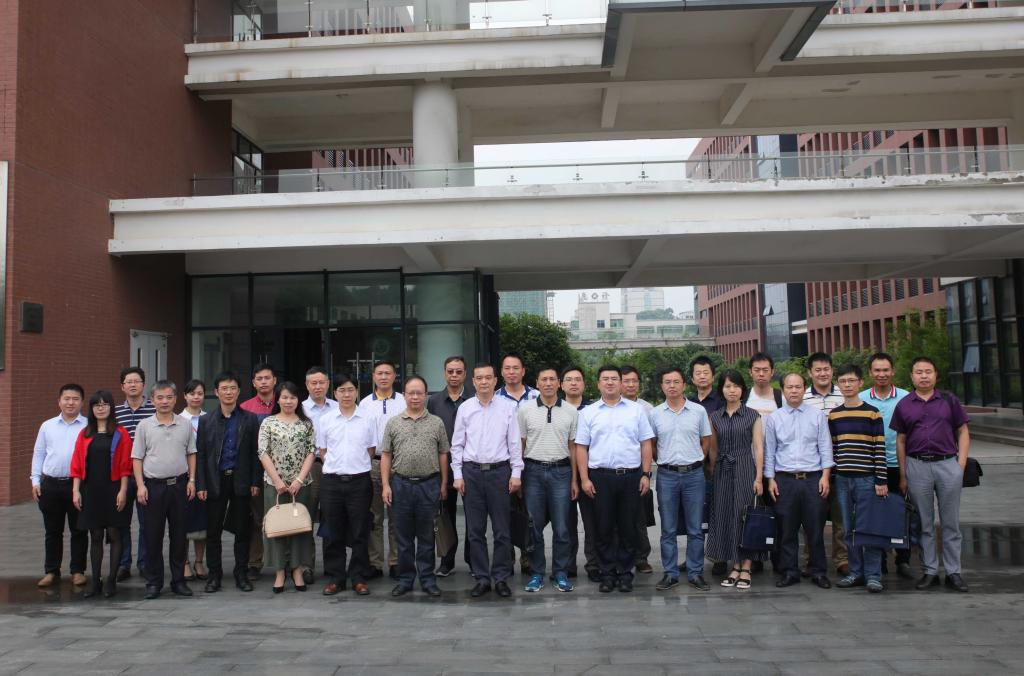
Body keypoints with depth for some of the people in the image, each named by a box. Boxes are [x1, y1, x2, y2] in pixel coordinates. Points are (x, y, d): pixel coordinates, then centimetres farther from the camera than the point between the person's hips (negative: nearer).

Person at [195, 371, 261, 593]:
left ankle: (241, 573, 16)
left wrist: (255, 482, -2)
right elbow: (200, 454, 3)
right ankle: (214, 575, 17)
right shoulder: (206, 420, 5)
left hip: (241, 481, 0)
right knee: (213, 531, 5)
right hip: (215, 481, 0)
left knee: (242, 530, 5)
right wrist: (200, 485, -3)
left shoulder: (249, 419, 4)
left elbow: (255, 452, 3)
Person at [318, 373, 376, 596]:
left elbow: (371, 449, 7)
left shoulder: (368, 418, 0)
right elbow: (322, 451, 11)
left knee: (360, 533, 4)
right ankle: (334, 578, 18)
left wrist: (356, 465, 4)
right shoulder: (325, 420, 5)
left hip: (359, 480, -1)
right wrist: (337, 467, 5)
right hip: (332, 481, 2)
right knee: (333, 533, 8)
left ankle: (359, 578, 15)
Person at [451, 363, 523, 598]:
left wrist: (516, 473, -3)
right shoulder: (465, 408, 4)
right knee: (475, 530, 8)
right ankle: (482, 578, 19)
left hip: (499, 471, -1)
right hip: (471, 472, 2)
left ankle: (501, 578, 17)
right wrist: (457, 475, 2)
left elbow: (514, 442, 1)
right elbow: (457, 444, 6)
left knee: (502, 530, 4)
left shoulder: (507, 407, 0)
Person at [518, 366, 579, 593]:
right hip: (533, 471, 0)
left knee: (561, 528, 4)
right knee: (534, 527, 6)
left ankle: (561, 574, 16)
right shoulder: (525, 410, 2)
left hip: (561, 472, 0)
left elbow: (573, 447, 8)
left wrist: (574, 480, 5)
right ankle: (536, 573, 18)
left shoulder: (571, 411, 4)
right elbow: (519, 445, 5)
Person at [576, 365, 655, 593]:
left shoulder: (636, 410, 7)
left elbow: (646, 444, 6)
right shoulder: (588, 412, 7)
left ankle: (625, 573, 17)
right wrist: (584, 479, -3)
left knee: (628, 528, 5)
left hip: (631, 476, 0)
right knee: (604, 529, 5)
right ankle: (607, 574, 16)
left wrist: (646, 475, -1)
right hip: (600, 477, 0)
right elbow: (581, 447, 4)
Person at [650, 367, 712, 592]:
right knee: (668, 529, 7)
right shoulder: (655, 413, 3)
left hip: (694, 474, 0)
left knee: (695, 528, 6)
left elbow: (706, 441, 8)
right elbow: (651, 444, 11)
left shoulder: (699, 411, 1)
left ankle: (695, 573, 16)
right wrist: (665, 462, 6)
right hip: (666, 475, 1)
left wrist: (694, 461, 5)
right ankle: (670, 574, 16)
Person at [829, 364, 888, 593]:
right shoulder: (833, 415, 9)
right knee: (849, 528, 9)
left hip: (866, 478, -4)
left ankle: (873, 575, 10)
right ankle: (856, 572, 19)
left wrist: (882, 480, -8)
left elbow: (880, 448, -4)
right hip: (842, 479, 4)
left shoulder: (872, 413, -2)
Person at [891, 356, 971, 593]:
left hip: (947, 464, 0)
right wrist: (902, 475, 4)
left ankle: (953, 572, 15)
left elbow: (963, 432, 6)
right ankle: (929, 571, 16)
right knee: (924, 524, 7)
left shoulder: (949, 400, 5)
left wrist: (961, 465, -4)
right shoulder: (904, 405, 6)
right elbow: (900, 441, 8)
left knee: (951, 522, 6)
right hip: (917, 466, 1)